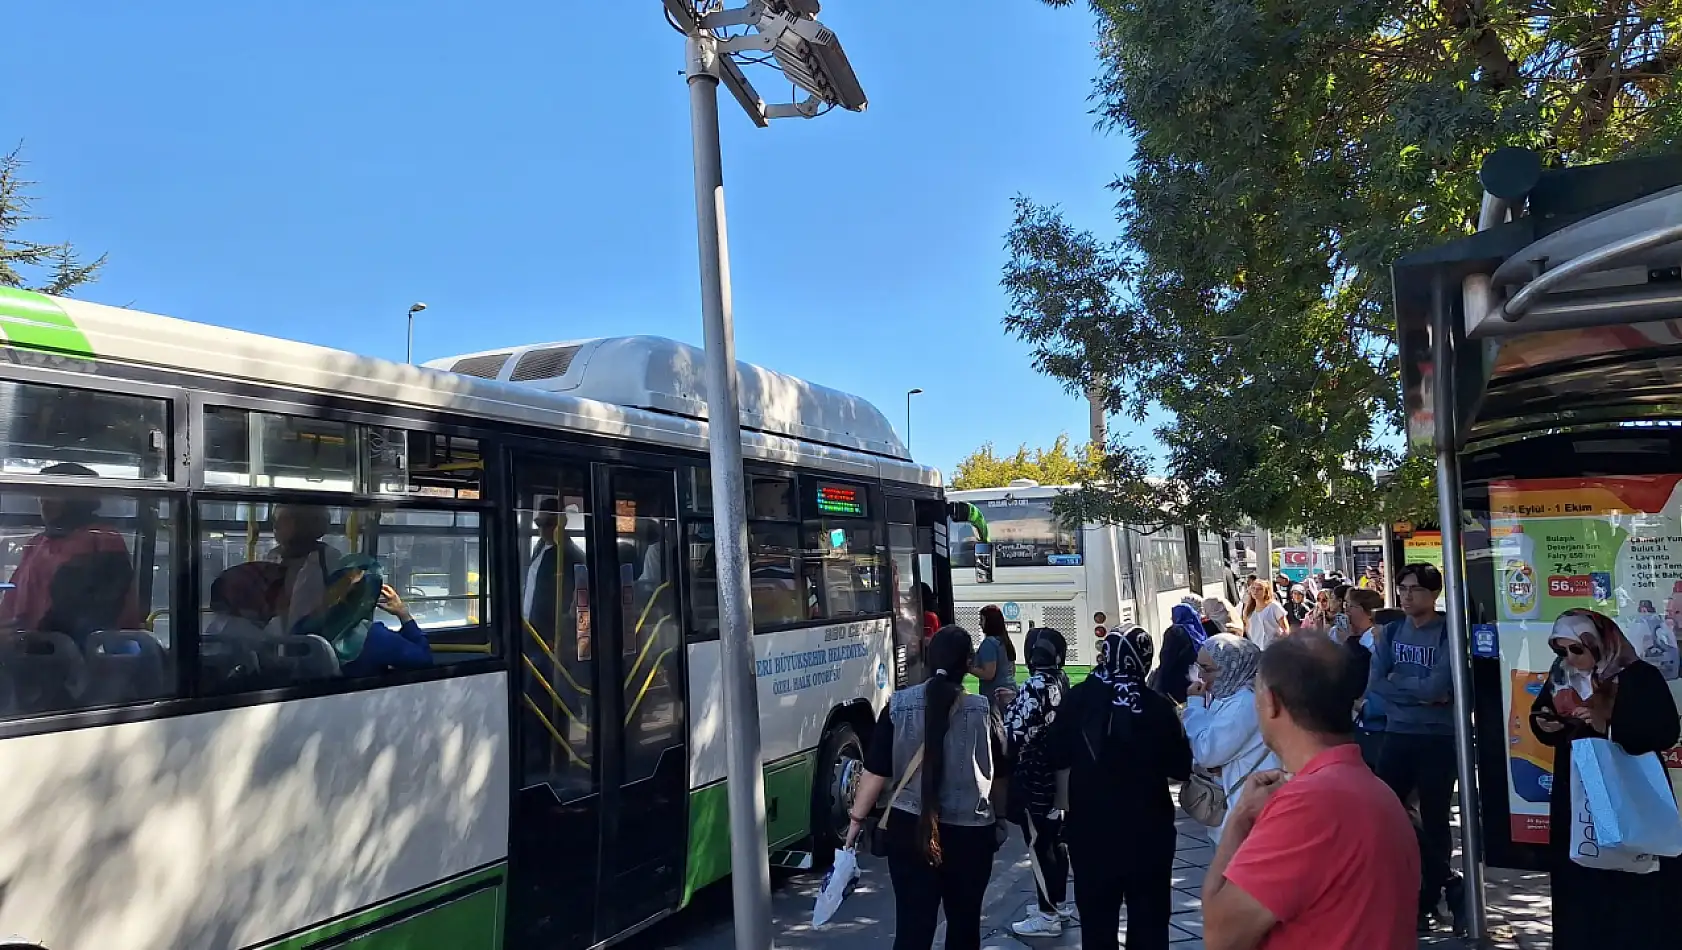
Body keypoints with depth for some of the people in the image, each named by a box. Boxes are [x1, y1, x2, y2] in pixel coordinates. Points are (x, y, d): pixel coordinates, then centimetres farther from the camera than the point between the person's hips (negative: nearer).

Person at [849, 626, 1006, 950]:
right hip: (970, 830, 0)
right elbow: (999, 765, 9)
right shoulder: (983, 709, -5)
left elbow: (876, 771, -4)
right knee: (964, 922, 20)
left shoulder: (899, 705, -5)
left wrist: (858, 819, 8)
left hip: (910, 828, 0)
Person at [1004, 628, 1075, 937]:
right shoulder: (1061, 681, 5)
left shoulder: (1035, 685, -20)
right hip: (1058, 773, 9)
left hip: (1034, 777, -9)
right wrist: (1014, 702, 13)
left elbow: (1016, 733, -22)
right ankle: (1059, 904, 32)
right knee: (1055, 839, 19)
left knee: (1039, 844, 1)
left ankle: (1048, 916, 9)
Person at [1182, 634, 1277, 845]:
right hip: (1234, 797, 10)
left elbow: (1206, 753, -19)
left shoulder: (1246, 701, -20)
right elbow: (1215, 749, 16)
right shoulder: (1229, 695, 10)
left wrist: (1195, 703, -10)